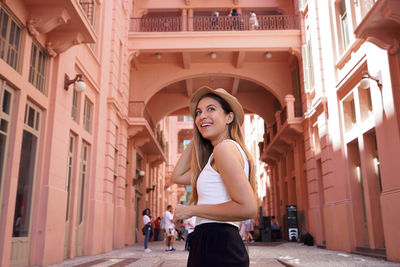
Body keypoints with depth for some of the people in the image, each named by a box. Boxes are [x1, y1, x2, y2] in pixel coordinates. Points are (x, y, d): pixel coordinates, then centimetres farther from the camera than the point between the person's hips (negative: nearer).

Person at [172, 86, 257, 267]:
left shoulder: (225, 147, -13)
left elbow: (248, 207, -23)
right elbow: (178, 176, 22)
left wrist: (192, 210, -14)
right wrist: (196, 138, 17)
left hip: (216, 249, -10)